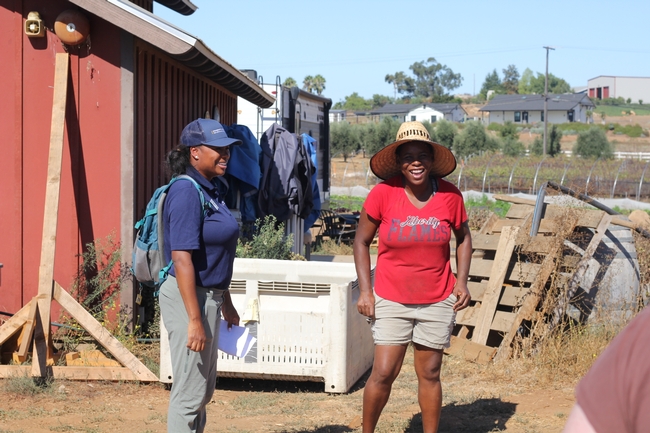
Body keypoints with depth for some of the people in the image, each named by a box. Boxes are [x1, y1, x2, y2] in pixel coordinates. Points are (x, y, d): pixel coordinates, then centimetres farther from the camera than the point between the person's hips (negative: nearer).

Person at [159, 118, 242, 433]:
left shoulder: (210, 191, 12)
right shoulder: (186, 192, -18)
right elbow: (181, 259, -23)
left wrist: (225, 304, 24)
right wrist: (194, 320, -26)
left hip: (209, 296, 10)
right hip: (188, 298, -10)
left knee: (204, 389, 19)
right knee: (189, 392, -3)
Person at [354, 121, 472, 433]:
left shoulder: (450, 196, -6)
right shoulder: (383, 194, -11)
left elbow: (463, 238, 11)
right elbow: (362, 241, 0)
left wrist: (462, 282, 0)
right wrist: (365, 290, -6)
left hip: (438, 302, 1)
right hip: (391, 301, -1)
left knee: (429, 374, 9)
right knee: (383, 373, -5)